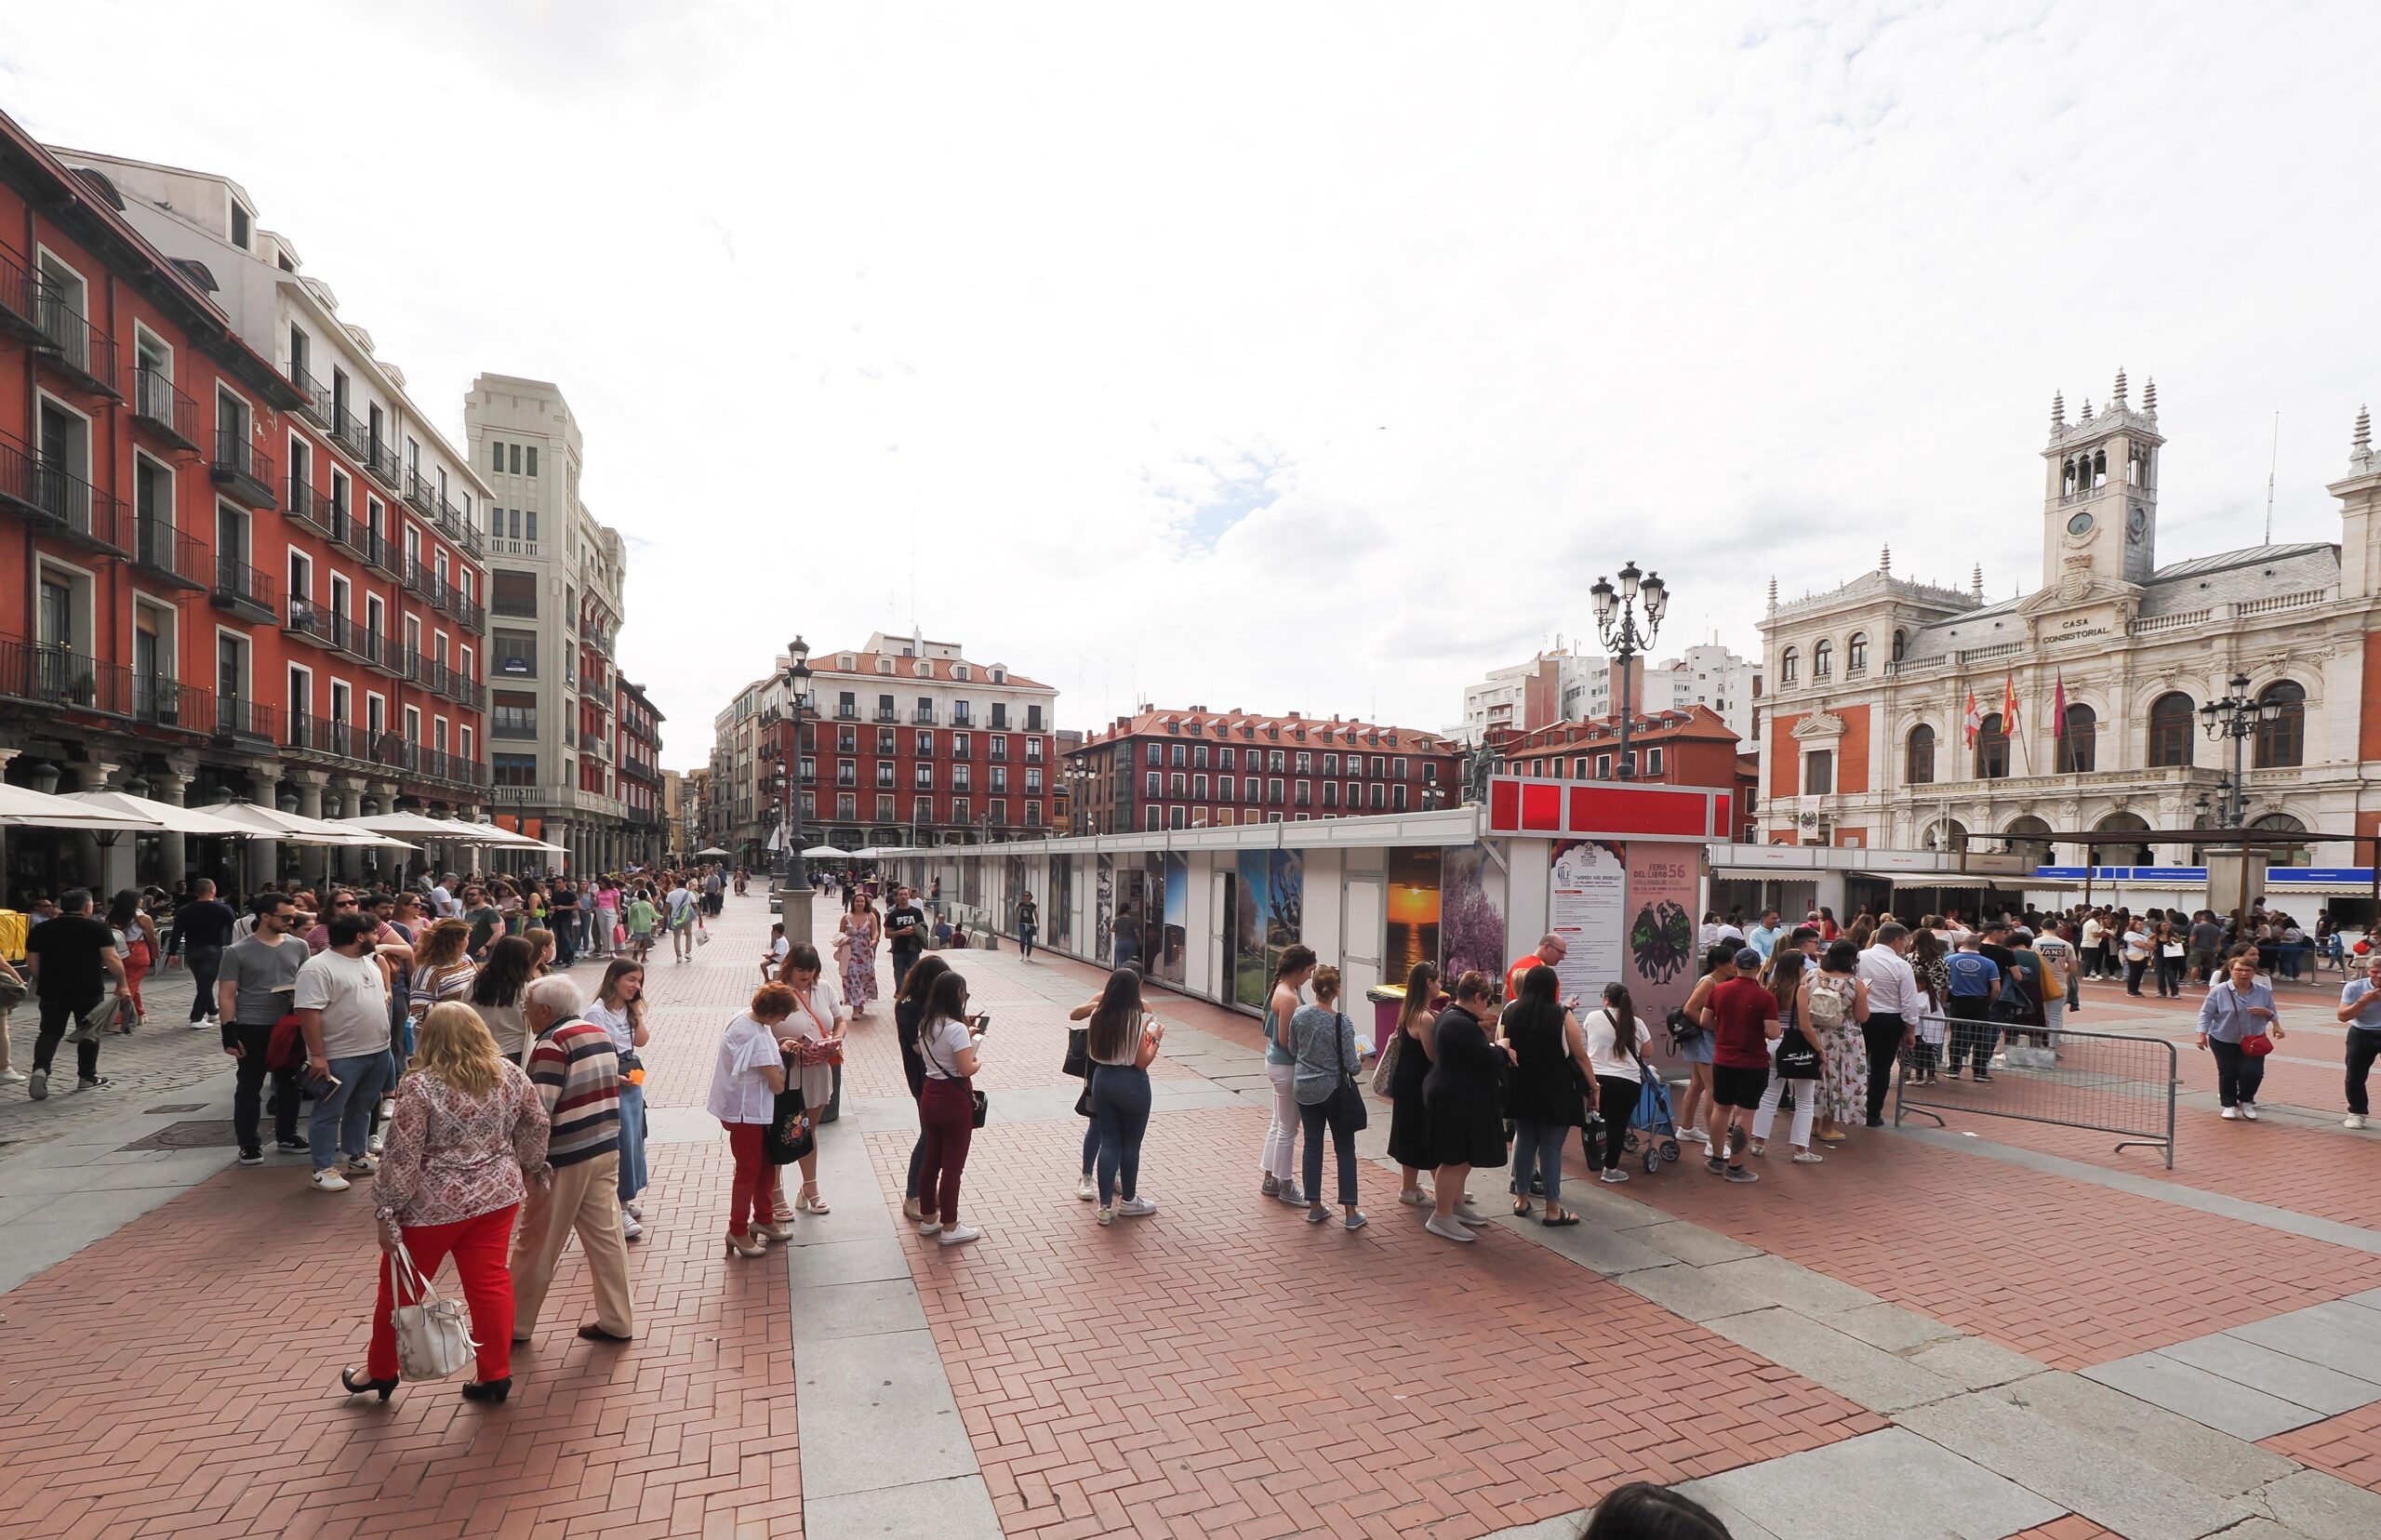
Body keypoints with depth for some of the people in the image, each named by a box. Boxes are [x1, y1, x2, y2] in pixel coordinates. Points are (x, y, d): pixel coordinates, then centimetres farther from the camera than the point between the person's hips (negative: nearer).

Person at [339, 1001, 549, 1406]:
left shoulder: (420, 1086, -15)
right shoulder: (508, 1074, -1)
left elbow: (400, 1156, -15)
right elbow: (536, 1123, 8)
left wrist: (385, 1212, -7)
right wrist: (530, 1168, 23)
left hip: (435, 1206, -4)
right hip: (497, 1195, 4)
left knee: (400, 1288, 17)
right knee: (490, 1282, 10)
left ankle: (381, 1372, 34)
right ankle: (496, 1376, 15)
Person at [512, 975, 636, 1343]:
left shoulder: (553, 1043, -16)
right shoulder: (600, 1033, 8)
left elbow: (538, 1110, -19)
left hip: (566, 1159, -7)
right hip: (606, 1149, 7)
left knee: (536, 1245, 10)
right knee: (606, 1236, 11)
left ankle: (517, 1325, 24)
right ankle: (617, 1322, 17)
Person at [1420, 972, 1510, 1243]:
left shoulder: (1451, 1016, 11)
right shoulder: (1461, 1025, -25)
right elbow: (1488, 1060, -25)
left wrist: (1492, 1048, 2)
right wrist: (1505, 1052, -5)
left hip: (1456, 1097, 11)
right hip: (1457, 1100, -11)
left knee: (1462, 1157, 22)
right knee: (1455, 1160, -2)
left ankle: (1456, 1205, 35)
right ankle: (1441, 1218, 6)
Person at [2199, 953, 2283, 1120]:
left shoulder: (2264, 991, -1)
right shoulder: (2219, 991, -12)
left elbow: (2272, 1013, 9)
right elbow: (2206, 1013, -7)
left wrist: (2266, 1013, -16)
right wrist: (2202, 1035, -13)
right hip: (2223, 1040, -2)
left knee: (2253, 1072, -7)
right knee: (2228, 1073, 2)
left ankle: (2246, 1102, 18)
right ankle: (2229, 1105, 18)